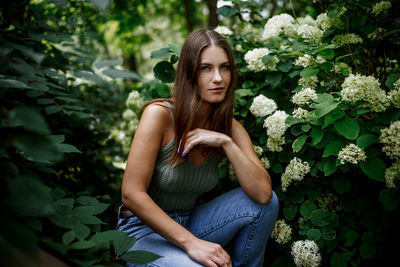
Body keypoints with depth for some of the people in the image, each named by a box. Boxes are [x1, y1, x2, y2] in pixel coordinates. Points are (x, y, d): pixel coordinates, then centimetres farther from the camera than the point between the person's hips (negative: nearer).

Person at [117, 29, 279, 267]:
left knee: (265, 202, -14)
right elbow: (132, 194, -24)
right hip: (144, 231, -5)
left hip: (188, 224, 6)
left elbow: (263, 193, -17)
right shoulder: (160, 114, -19)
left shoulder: (230, 128, -4)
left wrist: (226, 142, -26)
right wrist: (191, 243, -28)